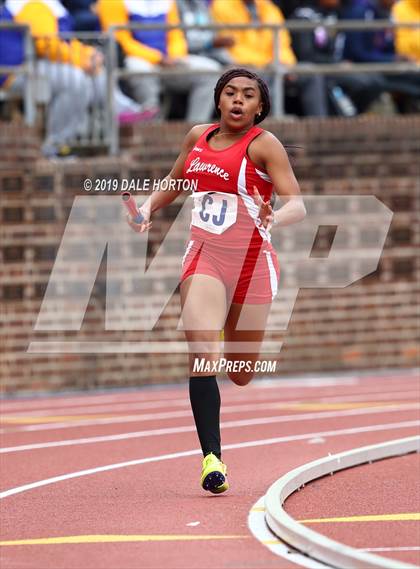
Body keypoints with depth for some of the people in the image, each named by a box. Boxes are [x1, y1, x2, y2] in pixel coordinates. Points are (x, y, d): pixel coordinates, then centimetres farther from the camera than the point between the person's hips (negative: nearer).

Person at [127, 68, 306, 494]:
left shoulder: (263, 145, -6)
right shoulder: (197, 137, 9)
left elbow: (297, 206, -13)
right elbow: (174, 183, 28)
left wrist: (274, 217, -34)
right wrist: (148, 208, 9)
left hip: (251, 261, -2)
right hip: (203, 256, 2)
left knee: (240, 375, 12)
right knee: (202, 355, -21)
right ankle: (212, 458, -20)